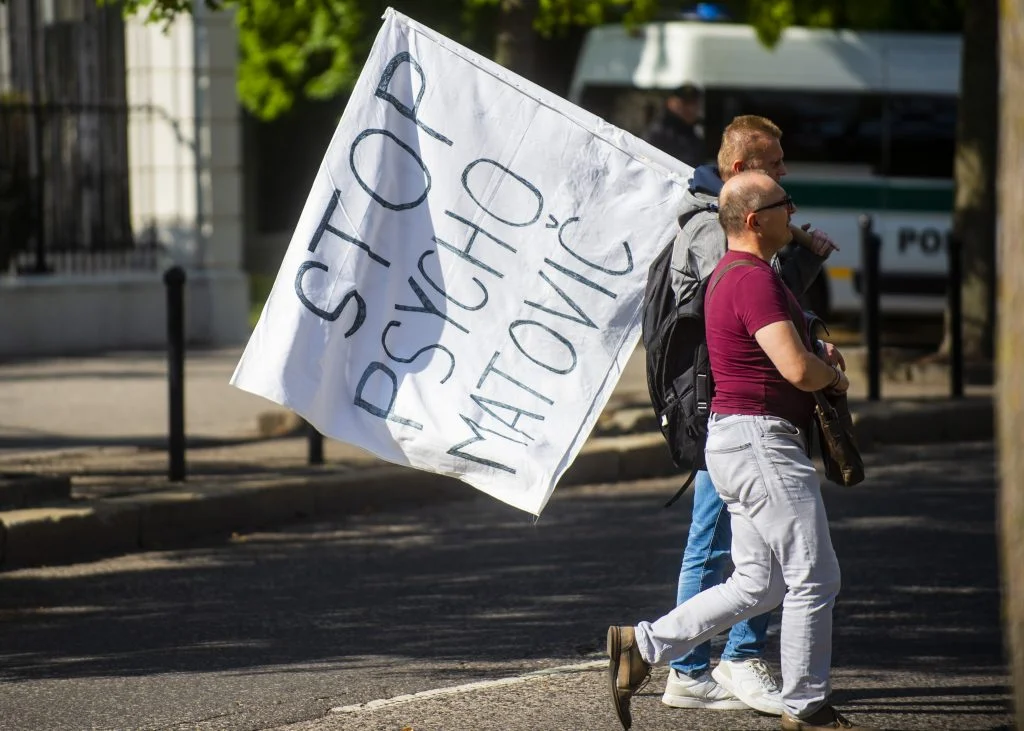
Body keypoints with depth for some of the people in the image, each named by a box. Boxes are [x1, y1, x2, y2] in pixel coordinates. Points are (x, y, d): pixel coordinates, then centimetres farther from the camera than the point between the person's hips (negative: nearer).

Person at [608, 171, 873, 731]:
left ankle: (642, 645, 11)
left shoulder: (729, 274, 17)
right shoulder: (753, 278, -17)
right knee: (814, 578, -3)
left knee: (758, 584, 13)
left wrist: (818, 358, 14)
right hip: (760, 438, -11)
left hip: (738, 440, 11)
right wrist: (834, 376, -3)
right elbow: (797, 369, -25)